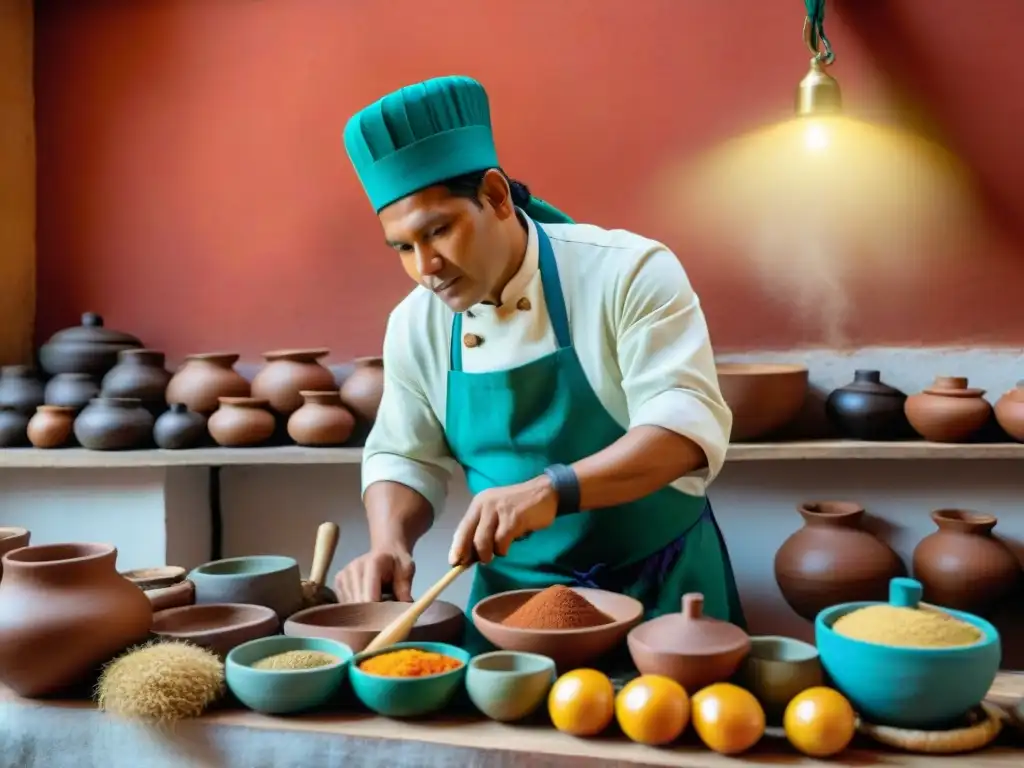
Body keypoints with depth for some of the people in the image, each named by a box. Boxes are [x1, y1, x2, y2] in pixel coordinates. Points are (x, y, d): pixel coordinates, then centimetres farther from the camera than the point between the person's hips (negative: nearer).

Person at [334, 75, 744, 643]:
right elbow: (403, 458, 6)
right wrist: (389, 545, -14)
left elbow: (688, 428, -25)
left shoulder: (628, 272, -17)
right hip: (515, 595, 3)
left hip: (661, 586, -3)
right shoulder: (415, 324, -2)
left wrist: (552, 490, -39)